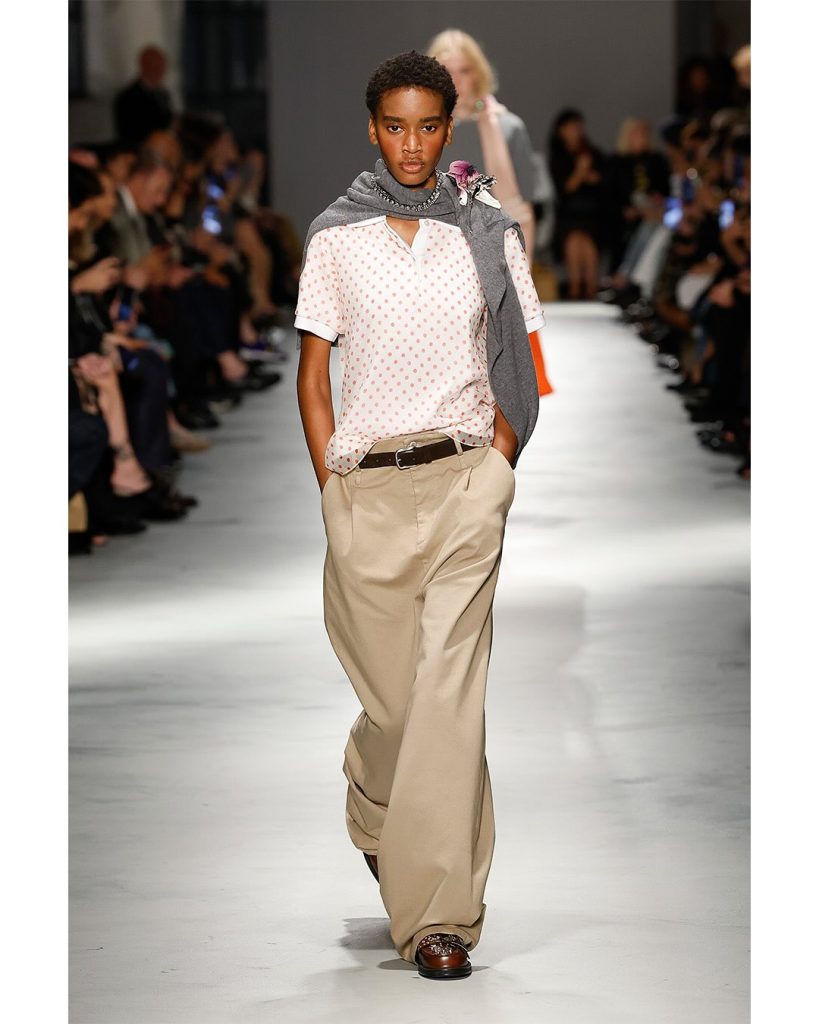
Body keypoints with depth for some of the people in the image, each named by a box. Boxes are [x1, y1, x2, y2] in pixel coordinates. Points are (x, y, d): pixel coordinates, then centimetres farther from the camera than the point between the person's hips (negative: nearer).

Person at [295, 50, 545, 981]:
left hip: (464, 483, 0)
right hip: (366, 487, 1)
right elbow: (312, 375, 7)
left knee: (449, 691, -10)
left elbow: (521, 364, 10)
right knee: (390, 690, 5)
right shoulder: (336, 237, 5)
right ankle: (374, 814, 41)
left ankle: (436, 912, -9)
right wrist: (332, 489, 0)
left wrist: (495, 473, 1)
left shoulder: (488, 232, 5)